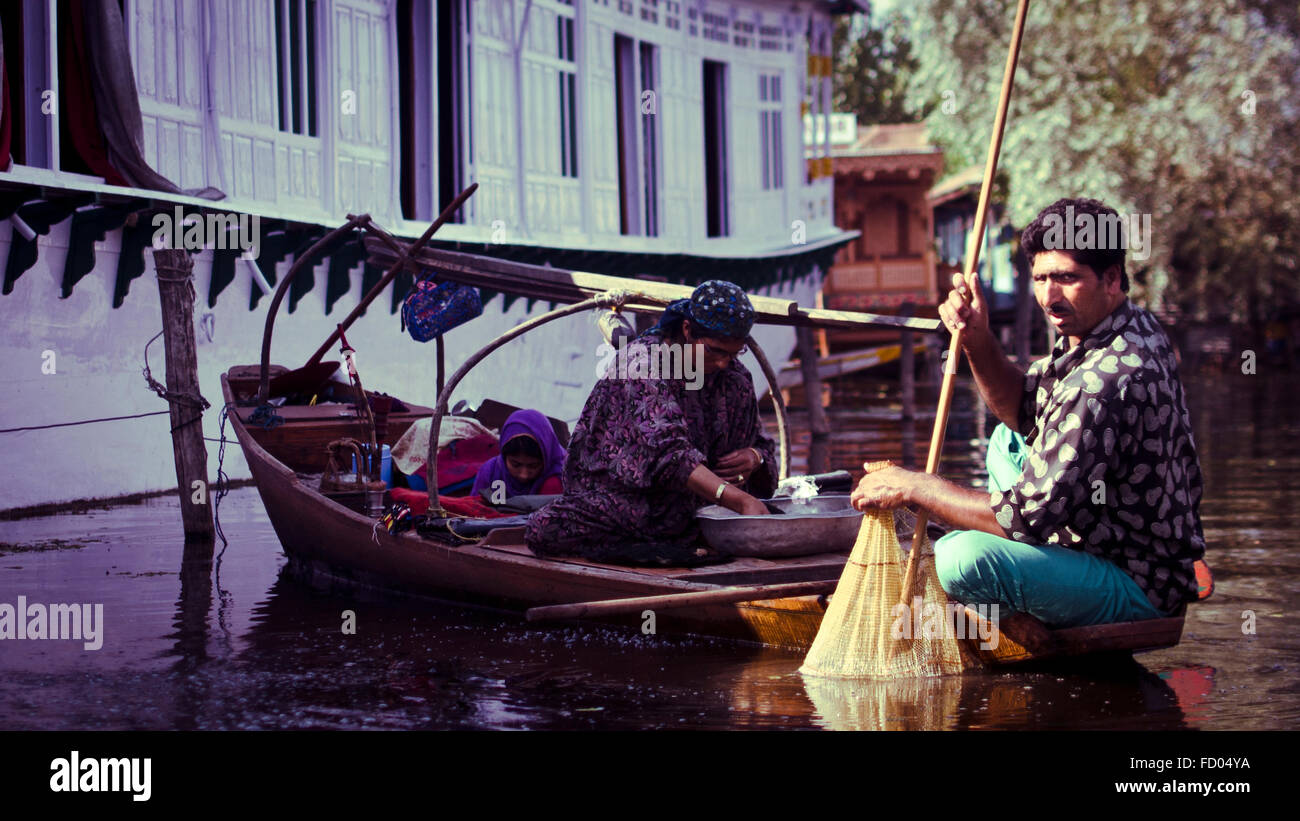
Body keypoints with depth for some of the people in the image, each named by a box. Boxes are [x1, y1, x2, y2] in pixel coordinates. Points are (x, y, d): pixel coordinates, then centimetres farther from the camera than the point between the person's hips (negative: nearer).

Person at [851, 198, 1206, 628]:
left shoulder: (1107, 382, -31)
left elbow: (1027, 516, -29)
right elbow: (1024, 413, 13)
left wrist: (913, 486, -17)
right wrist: (978, 343, -6)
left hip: (1138, 588, -11)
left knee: (964, 559, -31)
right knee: (1007, 440, 27)